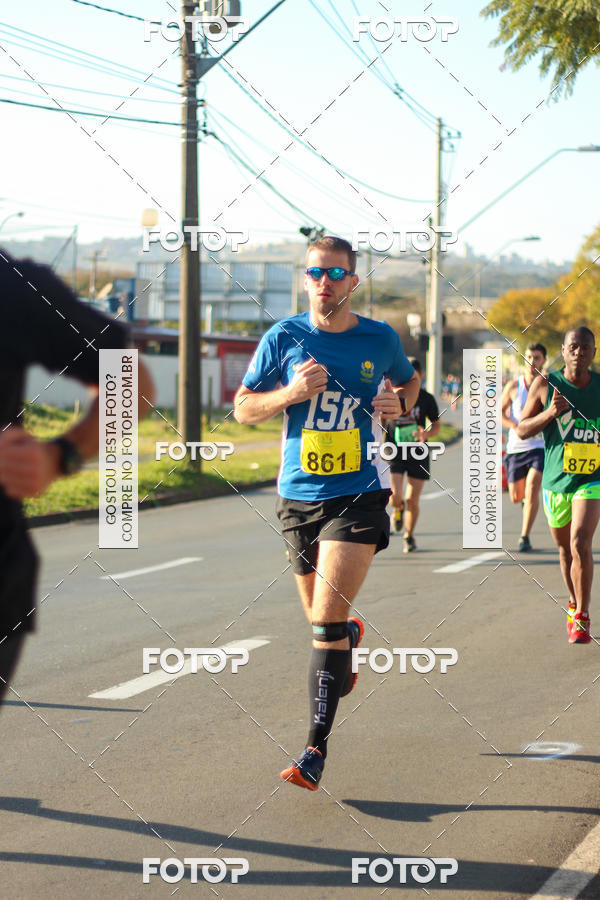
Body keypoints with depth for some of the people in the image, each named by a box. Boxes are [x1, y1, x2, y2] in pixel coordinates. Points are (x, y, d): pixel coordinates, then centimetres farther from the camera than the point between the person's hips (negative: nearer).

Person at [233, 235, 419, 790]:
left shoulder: (380, 340, 2)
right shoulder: (284, 338, 0)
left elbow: (409, 382, 23)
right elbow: (243, 409, 5)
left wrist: (398, 402, 0)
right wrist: (291, 393, -14)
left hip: (359, 494, -2)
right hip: (299, 495, 2)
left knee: (327, 622, -15)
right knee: (321, 618, 14)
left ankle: (316, 750, -13)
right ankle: (352, 639, 53)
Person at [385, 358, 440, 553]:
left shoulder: (427, 399, -1)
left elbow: (436, 426, 9)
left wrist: (426, 434, -12)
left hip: (417, 454, 0)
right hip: (394, 451, 0)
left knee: (412, 501, 1)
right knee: (394, 497, -15)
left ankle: (409, 536, 26)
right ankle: (398, 509, 24)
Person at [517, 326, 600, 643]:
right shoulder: (545, 385, -3)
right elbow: (521, 429, 0)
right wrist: (549, 414, -16)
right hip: (556, 479, 1)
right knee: (565, 550, 14)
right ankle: (574, 603, 37)